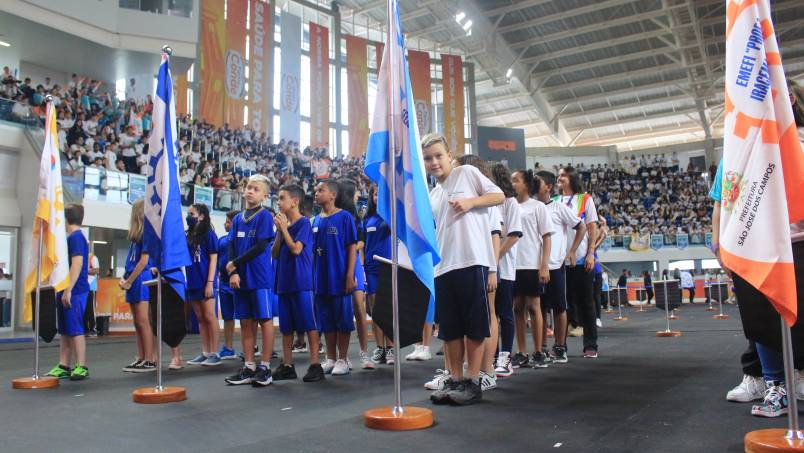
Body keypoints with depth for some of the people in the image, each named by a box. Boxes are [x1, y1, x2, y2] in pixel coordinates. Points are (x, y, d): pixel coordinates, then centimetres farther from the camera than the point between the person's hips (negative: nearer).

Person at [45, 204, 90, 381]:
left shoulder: (76, 237, -12)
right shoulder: (70, 238, 17)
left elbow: (77, 264, -20)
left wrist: (68, 290, -23)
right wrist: (62, 291, 20)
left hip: (74, 291, -9)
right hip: (65, 291, 9)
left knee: (75, 329, -6)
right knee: (64, 331, 11)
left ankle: (81, 367, -1)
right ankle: (63, 366, 16)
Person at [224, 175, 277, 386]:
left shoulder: (265, 216, -4)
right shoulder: (237, 218, 13)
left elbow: (260, 247, -12)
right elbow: (231, 247, 7)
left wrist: (235, 264, -9)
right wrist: (233, 273, -8)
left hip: (260, 277, -6)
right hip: (240, 278, 6)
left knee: (265, 320, 0)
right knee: (246, 322, 8)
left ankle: (265, 368, 6)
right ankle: (249, 367, 15)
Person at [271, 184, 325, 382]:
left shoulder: (303, 223, -6)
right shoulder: (282, 223, 13)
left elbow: (296, 249, -18)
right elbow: (275, 254, 11)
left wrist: (284, 228, -9)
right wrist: (279, 231, -1)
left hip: (301, 282, -7)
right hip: (284, 282, 7)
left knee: (309, 324, -2)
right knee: (286, 326, 11)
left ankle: (315, 364, 3)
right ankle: (287, 365, 18)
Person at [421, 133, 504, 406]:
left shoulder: (467, 173, 5)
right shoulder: (431, 197, 20)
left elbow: (499, 196, 4)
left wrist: (471, 201, -10)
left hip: (472, 260, -6)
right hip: (443, 266, 6)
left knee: (474, 324, -1)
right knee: (450, 327, 8)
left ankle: (472, 382, 6)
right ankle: (454, 380, 17)